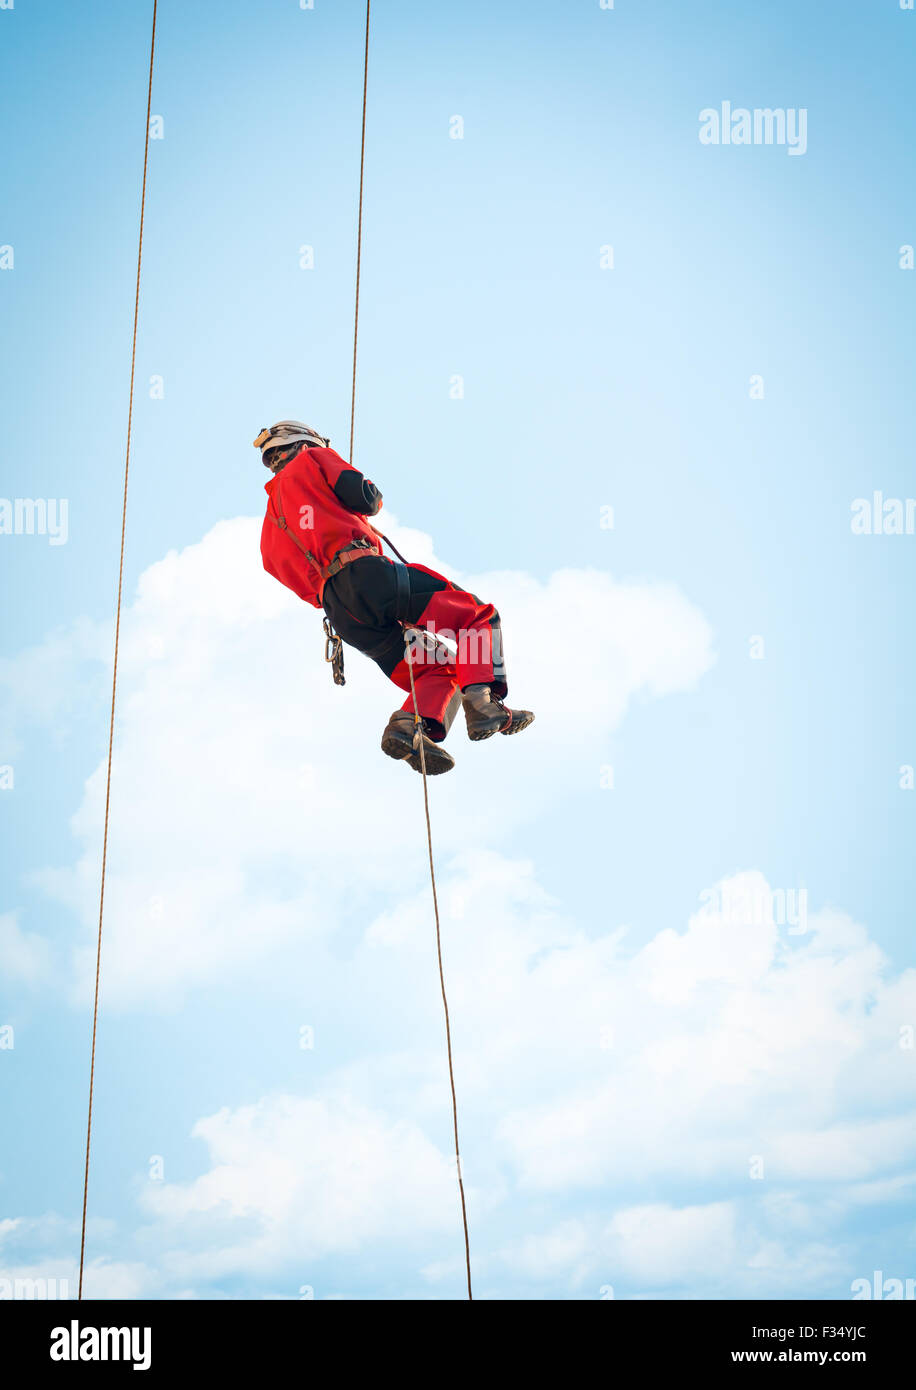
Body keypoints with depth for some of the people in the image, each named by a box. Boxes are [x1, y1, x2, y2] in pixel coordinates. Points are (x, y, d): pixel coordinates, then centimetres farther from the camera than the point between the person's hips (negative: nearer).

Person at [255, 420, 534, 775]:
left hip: (342, 618, 7)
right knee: (479, 614, 1)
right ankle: (483, 702, -19)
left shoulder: (270, 534, 30)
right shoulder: (310, 460, 14)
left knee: (437, 670, 14)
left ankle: (407, 723, -14)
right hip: (365, 573, -7)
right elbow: (363, 497, 1)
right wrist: (373, 499, 23)